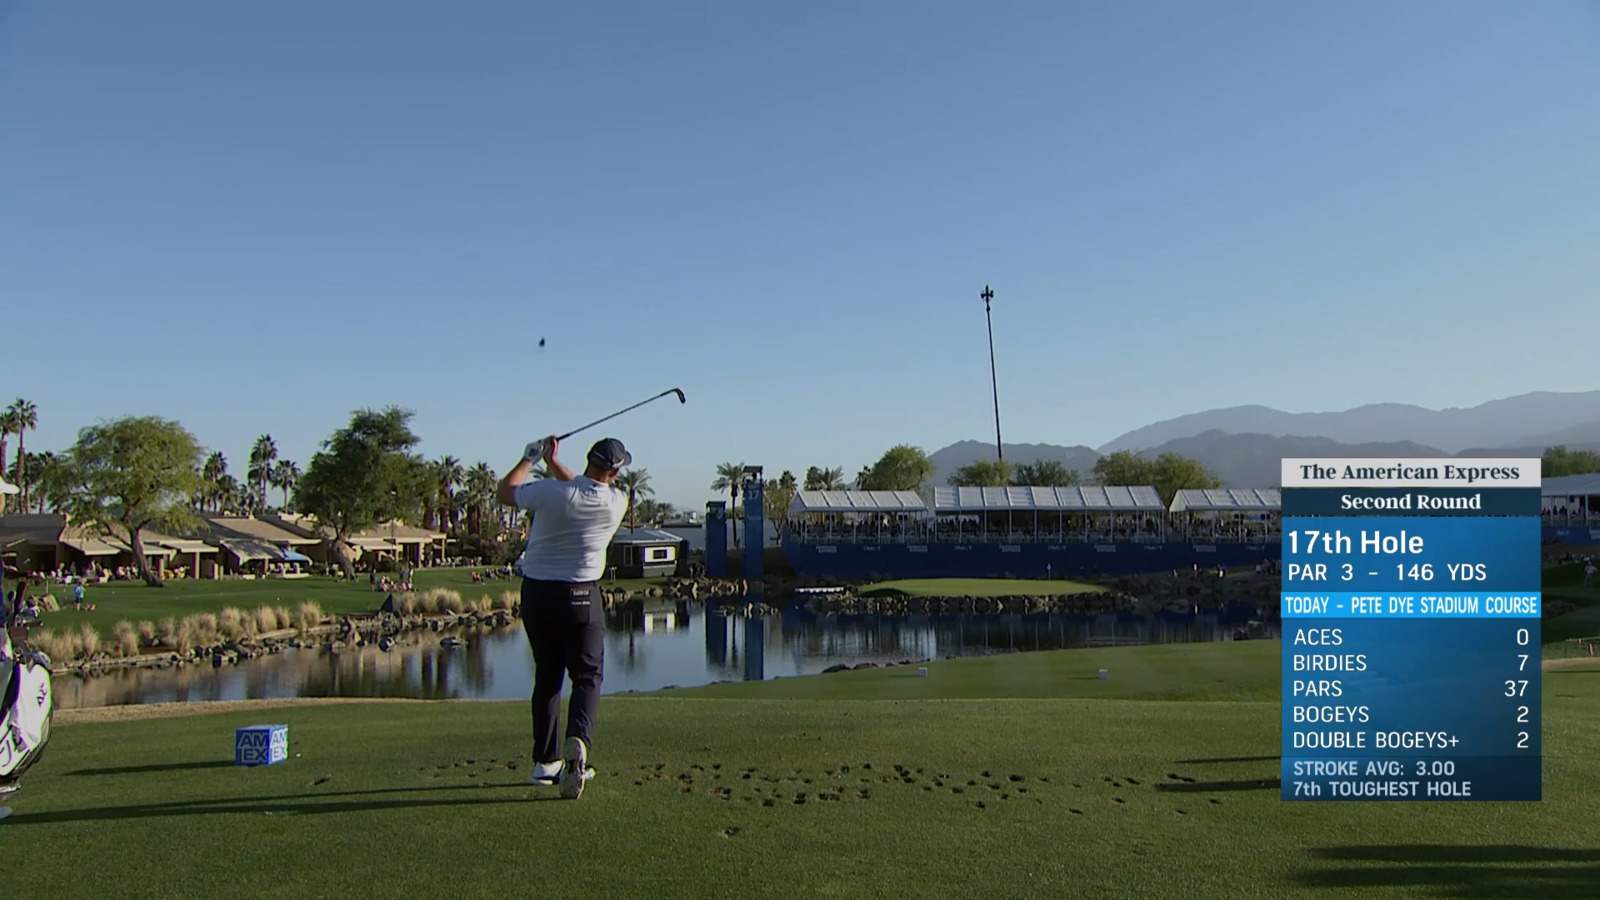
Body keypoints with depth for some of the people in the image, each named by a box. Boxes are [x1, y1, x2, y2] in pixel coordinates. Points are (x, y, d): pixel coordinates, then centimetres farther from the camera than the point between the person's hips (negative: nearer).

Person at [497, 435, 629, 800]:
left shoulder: (551, 492, -12)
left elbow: (503, 492, 7)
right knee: (587, 676, 4)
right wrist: (552, 461, 18)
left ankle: (545, 761, 16)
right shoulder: (616, 502, -7)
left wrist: (530, 458, 18)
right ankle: (578, 740, -23)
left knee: (546, 676, 14)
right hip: (581, 596, -2)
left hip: (536, 592, 2)